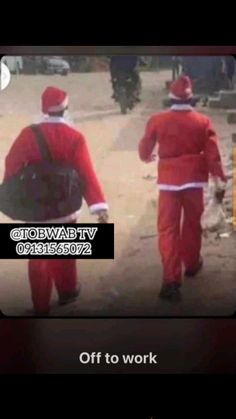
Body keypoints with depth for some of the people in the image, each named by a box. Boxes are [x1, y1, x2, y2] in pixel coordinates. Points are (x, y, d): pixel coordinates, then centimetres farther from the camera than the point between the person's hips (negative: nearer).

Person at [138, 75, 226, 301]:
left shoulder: (157, 120, -7)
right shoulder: (203, 122, -6)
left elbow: (145, 150, 5)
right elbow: (212, 155, -6)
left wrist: (148, 157, 28)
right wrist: (220, 181, 2)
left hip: (169, 181, -1)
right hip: (194, 180, 1)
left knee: (168, 229, 0)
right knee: (192, 223, 20)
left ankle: (171, 280, -8)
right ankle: (192, 264, 37)